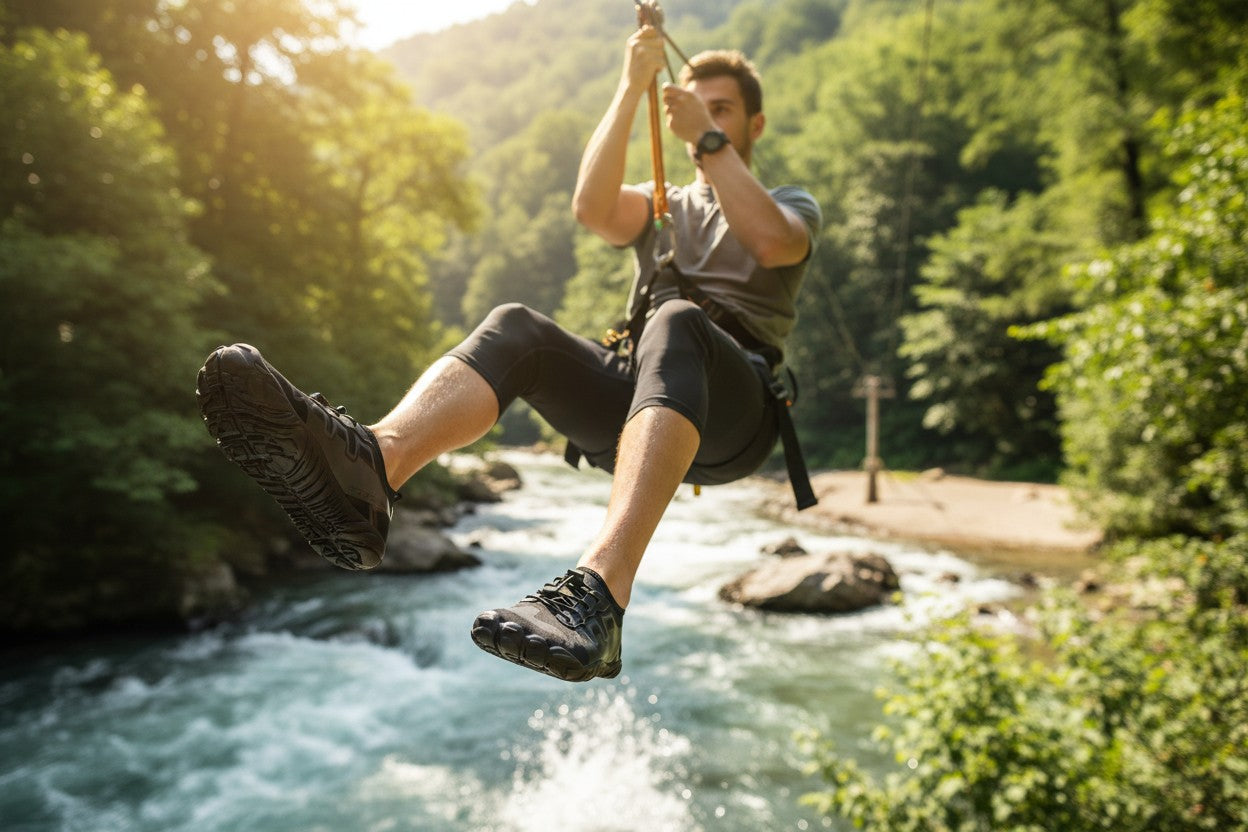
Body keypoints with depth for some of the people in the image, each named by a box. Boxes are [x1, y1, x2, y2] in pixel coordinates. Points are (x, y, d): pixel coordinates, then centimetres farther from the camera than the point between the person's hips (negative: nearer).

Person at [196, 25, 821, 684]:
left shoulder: (792, 204, 22)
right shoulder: (661, 206, 30)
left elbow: (772, 242, -7)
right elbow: (593, 209, 3)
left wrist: (708, 139, -2)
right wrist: (632, 88, 1)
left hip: (734, 416, -3)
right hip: (635, 406, 3)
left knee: (676, 322, -37)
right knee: (515, 326, -23)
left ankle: (598, 591, -59)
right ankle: (371, 461, -55)